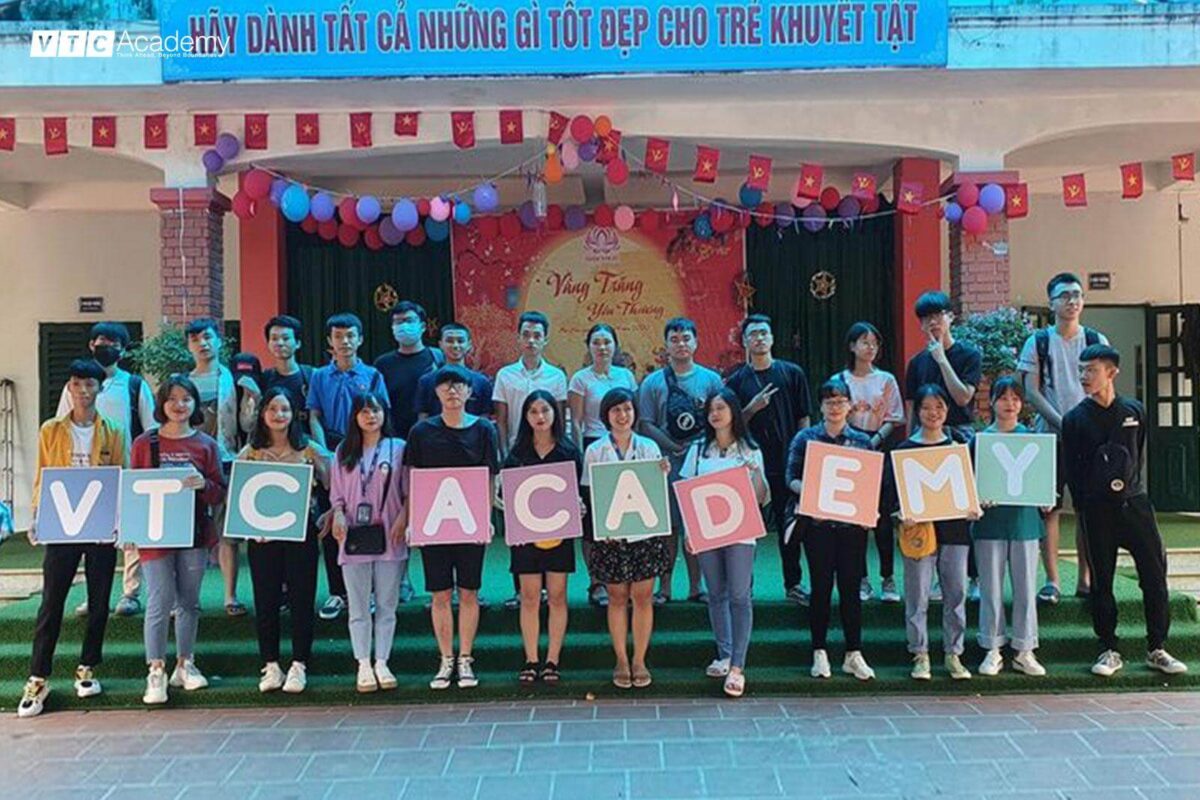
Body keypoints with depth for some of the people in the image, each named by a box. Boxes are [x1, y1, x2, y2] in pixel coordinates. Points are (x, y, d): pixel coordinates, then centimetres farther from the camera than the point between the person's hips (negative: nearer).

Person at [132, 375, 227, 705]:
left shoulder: (206, 445, 5)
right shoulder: (144, 443, 3)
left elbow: (220, 493, 3)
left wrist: (203, 484, -18)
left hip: (195, 532, 2)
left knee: (189, 601, 10)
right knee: (160, 602, -6)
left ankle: (185, 665, 22)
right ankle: (156, 671, 2)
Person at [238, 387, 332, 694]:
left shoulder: (309, 450, 2)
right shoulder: (250, 452, 6)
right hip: (262, 536, 1)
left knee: (302, 599, 3)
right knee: (265, 600, 6)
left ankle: (299, 666, 13)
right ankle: (271, 665, 18)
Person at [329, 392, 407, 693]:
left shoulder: (398, 448, 5)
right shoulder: (344, 451, 12)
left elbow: (409, 492, 2)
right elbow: (336, 492, 11)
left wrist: (403, 519, -12)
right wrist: (338, 514, -7)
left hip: (388, 535, -1)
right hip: (354, 536, 2)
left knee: (386, 605, 5)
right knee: (358, 607, 5)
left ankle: (381, 663, 14)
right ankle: (364, 666, 11)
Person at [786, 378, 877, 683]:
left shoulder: (862, 441, 8)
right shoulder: (805, 438, 3)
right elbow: (791, 477, 1)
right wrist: (806, 490, -19)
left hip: (852, 522, 1)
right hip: (818, 523, -1)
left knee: (851, 586, 5)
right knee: (821, 587, 4)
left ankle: (854, 654, 15)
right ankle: (819, 652, 14)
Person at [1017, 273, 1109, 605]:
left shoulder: (1096, 340, 7)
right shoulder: (1038, 342, 3)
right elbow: (1031, 391, -2)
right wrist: (1062, 423, -13)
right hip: (1049, 436, -2)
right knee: (1049, 508, -1)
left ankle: (1085, 579, 14)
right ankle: (1052, 580, 5)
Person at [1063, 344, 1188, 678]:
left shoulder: (1134, 411, 5)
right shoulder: (1074, 419, -1)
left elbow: (1140, 455, 15)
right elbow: (1071, 470, 2)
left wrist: (1128, 483, 8)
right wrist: (1084, 505, 1)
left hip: (1135, 503, 2)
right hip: (1098, 510, -2)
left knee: (1154, 575, 1)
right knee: (1101, 581, 3)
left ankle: (1157, 649, 14)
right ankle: (1110, 651, 13)